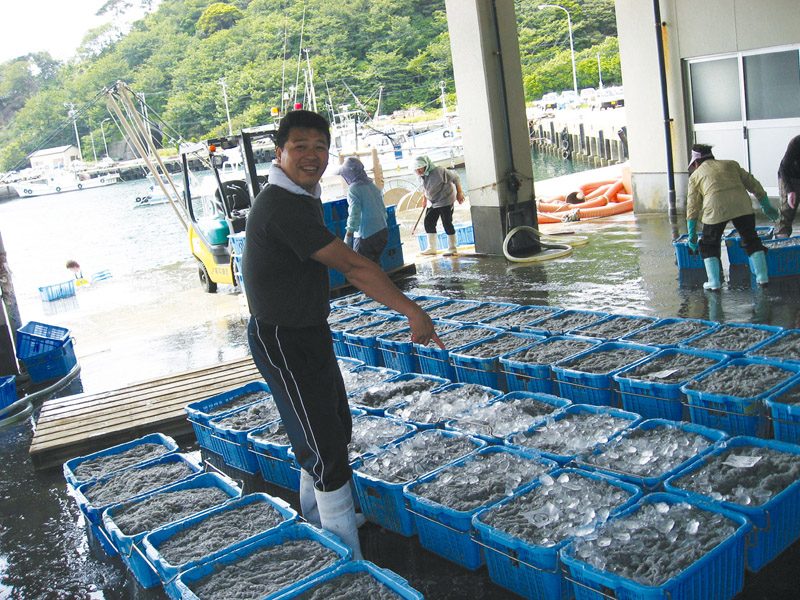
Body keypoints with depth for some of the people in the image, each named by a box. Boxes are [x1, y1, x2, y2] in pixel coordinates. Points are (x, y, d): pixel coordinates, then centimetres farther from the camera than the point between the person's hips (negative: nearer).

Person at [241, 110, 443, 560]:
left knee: (335, 429, 22)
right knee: (327, 449, -7)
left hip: (310, 331, 11)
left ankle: (315, 523, 43)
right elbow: (353, 266, -30)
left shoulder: (304, 198, 9)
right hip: (284, 341, -11)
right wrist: (414, 313, -28)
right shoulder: (284, 207, -26)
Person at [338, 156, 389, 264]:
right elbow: (383, 210, 15)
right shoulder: (373, 186, 10)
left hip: (365, 235, -8)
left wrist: (348, 236, -20)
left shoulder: (353, 189, -13)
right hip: (382, 232, 8)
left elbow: (354, 214, -20)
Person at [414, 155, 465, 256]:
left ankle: (452, 248, 8)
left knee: (447, 223, -6)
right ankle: (431, 248, 17)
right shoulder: (423, 175, -3)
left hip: (446, 200, -8)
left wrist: (459, 193, -10)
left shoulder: (438, 171, -24)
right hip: (432, 203, 8)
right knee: (428, 222, 6)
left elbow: (455, 177, -15)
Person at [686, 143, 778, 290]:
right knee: (751, 240, 17)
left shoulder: (695, 175, 23)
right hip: (741, 203, 2)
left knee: (709, 244, 14)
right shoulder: (730, 164, 29)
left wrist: (692, 235, 21)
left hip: (715, 207, -2)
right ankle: (762, 277, 17)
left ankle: (714, 282, 8)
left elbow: (692, 207, 18)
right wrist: (767, 207, 34)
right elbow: (753, 184, 26)